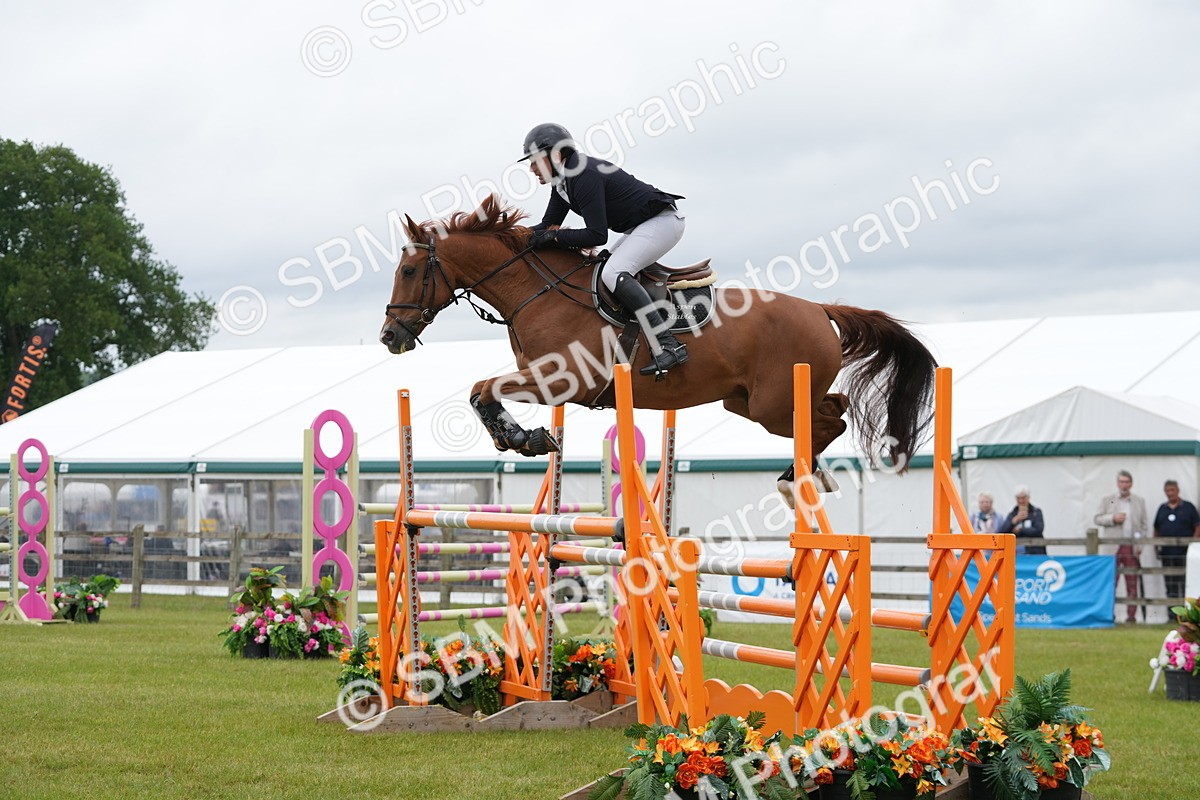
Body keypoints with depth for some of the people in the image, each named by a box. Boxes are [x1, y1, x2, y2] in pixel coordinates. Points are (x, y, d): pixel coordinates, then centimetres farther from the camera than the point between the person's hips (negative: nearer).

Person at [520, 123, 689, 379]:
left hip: (662, 221, -11)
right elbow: (548, 226, 13)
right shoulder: (562, 180, 8)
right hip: (641, 227, 11)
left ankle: (668, 346, -30)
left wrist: (555, 236, -21)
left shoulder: (585, 175, -23)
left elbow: (597, 236, -25)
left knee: (613, 273, -24)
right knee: (598, 271, 14)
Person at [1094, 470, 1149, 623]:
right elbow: (1098, 519, 6)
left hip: (1132, 547, 1)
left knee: (1132, 584, 1)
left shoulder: (1139, 501, 12)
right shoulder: (1107, 500, 9)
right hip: (1112, 546, -1)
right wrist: (1113, 519, -11)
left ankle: (1131, 615, 3)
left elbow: (1144, 525, 11)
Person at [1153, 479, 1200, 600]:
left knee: (1184, 584, -6)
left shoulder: (1188, 507, 3)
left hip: (1184, 553, -4)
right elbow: (1156, 530, 17)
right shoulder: (1162, 509, 14)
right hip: (1166, 553, 4)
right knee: (1170, 584, 6)